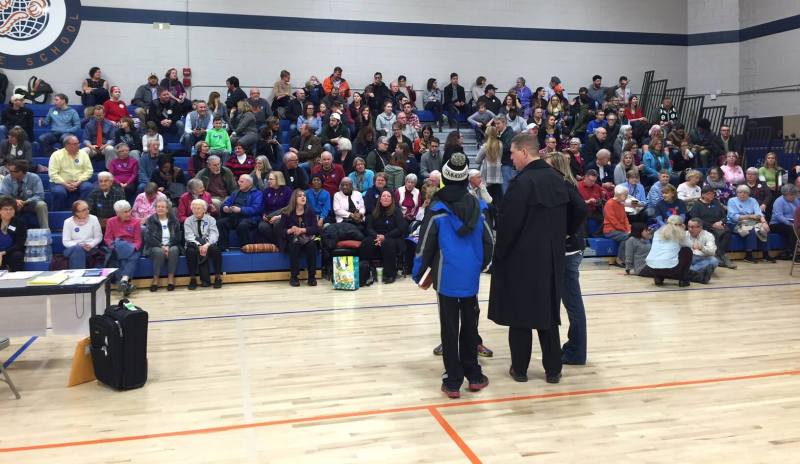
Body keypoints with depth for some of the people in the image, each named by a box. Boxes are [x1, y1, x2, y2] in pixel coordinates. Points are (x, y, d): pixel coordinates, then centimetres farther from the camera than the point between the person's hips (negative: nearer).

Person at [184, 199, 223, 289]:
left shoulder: (211, 219, 7)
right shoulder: (188, 221, 7)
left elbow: (214, 234, -8)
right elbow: (189, 236, -9)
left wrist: (207, 244, -28)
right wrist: (199, 245, -27)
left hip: (208, 245, 0)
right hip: (194, 245, 0)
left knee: (215, 249, -31)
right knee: (191, 251, -33)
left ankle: (218, 278, -21)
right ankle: (193, 279, -24)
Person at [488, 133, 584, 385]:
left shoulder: (522, 182, -18)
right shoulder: (558, 179, 4)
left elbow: (508, 223, -20)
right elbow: (580, 209, 10)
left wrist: (499, 253, -7)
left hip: (521, 258, -6)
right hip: (551, 257, 6)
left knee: (520, 314, 6)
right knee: (548, 312, 14)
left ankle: (520, 369, 15)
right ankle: (553, 370, 19)